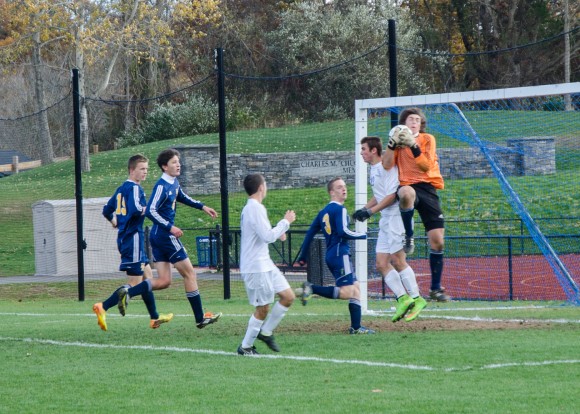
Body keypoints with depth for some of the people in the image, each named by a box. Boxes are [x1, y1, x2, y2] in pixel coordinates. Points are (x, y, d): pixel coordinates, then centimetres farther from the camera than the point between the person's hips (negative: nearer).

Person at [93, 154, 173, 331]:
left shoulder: (121, 189, 14)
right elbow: (135, 210, -29)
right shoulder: (135, 188, -13)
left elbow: (107, 210, 20)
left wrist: (116, 223, 30)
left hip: (124, 237, 10)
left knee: (147, 276, 17)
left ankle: (154, 317, 23)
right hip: (133, 237, -10)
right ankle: (103, 307, -18)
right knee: (135, 282, -9)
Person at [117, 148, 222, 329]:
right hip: (165, 236, -9)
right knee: (189, 273, 1)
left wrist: (202, 207, 30)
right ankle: (200, 318, 7)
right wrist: (170, 228, -26)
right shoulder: (162, 186, -17)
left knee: (164, 281, 7)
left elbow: (182, 197, 33)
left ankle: (127, 293, -4)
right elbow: (151, 211, -24)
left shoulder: (174, 183, 11)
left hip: (157, 237, 9)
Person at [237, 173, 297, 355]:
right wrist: (286, 222, -11)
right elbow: (268, 236, -21)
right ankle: (245, 347, 7)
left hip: (264, 263, 10)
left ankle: (265, 332, 17)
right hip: (256, 267, -10)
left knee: (288, 296, 8)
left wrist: (277, 232, 10)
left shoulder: (250, 208, 14)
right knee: (263, 309, -3)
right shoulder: (256, 208, -17)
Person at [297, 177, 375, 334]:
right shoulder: (340, 209, -8)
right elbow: (343, 231, -20)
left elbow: (310, 233, 17)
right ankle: (312, 288, -19)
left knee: (356, 288, 11)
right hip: (340, 254, -10)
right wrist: (362, 235, -5)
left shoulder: (323, 212, 17)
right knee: (347, 292, -15)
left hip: (330, 256, 10)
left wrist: (303, 256, 21)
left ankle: (356, 327, 5)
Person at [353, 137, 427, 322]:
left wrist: (370, 211, -20)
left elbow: (391, 195, -20)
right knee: (382, 264, 5)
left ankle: (416, 299, -3)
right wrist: (364, 209, 13)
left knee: (398, 261, -9)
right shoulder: (373, 169, 16)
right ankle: (403, 299, 6)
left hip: (396, 215, -10)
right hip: (385, 221, 10)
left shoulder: (387, 167, -14)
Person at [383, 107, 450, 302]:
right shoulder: (399, 141, 10)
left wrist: (413, 146, -18)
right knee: (407, 193, -44)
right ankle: (408, 238, -23)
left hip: (428, 188, 2)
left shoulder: (428, 139, 7)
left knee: (437, 241, -2)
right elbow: (387, 165, -4)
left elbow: (426, 165, -8)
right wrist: (393, 143, -15)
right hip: (408, 186, -2)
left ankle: (436, 288, 11)